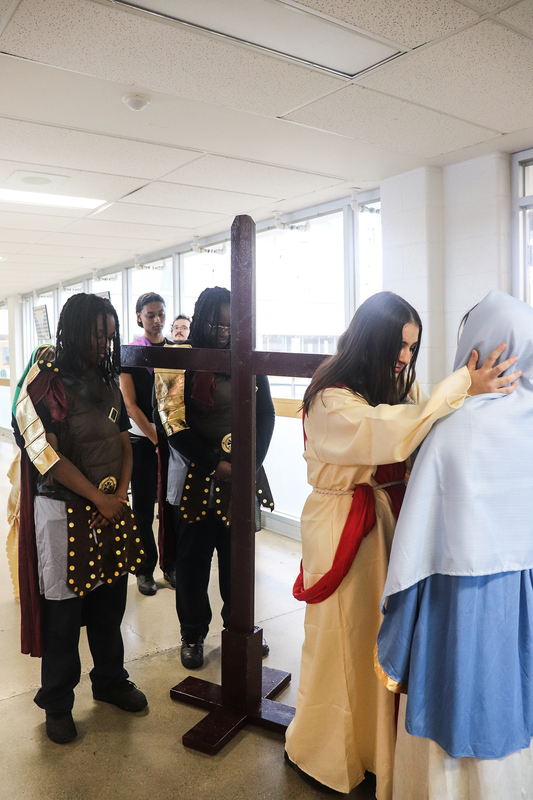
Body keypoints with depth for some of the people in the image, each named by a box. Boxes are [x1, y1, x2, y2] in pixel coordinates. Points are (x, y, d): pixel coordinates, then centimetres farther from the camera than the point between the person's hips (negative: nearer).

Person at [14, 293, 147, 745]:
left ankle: (110, 679, 37)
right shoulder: (48, 383, -11)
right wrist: (99, 499, -14)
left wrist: (121, 494, -3)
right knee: (63, 607, 7)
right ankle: (57, 702, 26)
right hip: (64, 511, -6)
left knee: (110, 599, 16)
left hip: (112, 507, 6)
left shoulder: (107, 382, 9)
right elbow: (50, 456, -16)